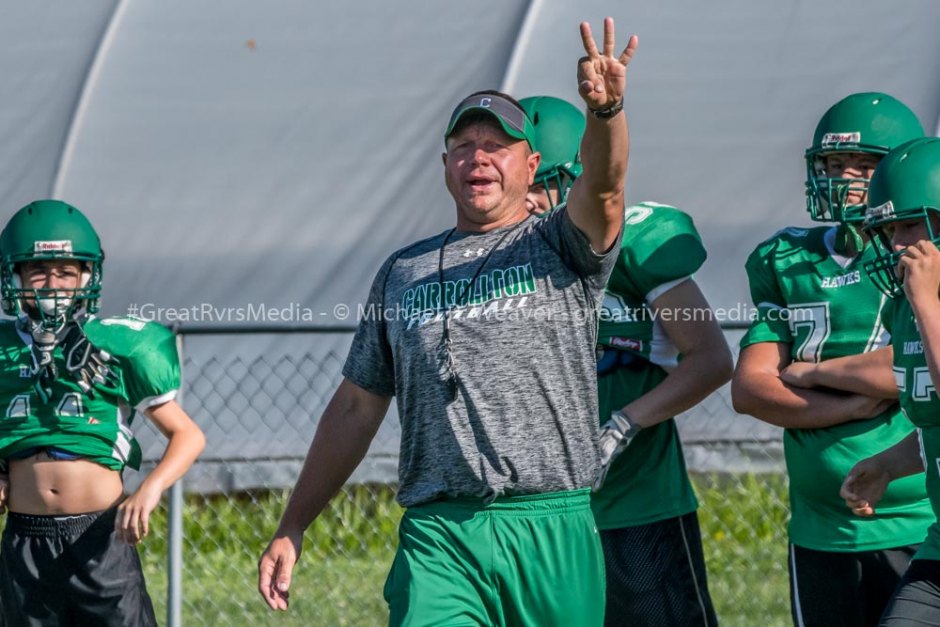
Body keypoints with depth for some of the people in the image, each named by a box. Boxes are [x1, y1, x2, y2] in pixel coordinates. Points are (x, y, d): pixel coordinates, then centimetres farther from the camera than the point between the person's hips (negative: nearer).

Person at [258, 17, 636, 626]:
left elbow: (602, 187, -14)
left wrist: (605, 110, -37)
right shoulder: (403, 273, 19)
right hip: (437, 536, 1)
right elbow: (355, 410, 22)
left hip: (553, 535, -1)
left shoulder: (560, 249, 9)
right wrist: (291, 530, 19)